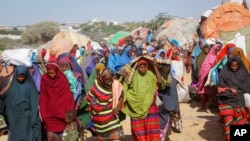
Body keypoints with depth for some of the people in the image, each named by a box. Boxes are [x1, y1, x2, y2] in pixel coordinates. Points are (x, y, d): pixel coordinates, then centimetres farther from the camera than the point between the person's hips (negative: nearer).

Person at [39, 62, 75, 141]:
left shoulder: (63, 80, -6)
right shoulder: (44, 80, -3)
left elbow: (68, 97, -4)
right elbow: (43, 99, 1)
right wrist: (43, 114, -2)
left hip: (62, 112, 0)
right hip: (49, 113, 1)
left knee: (62, 133, 2)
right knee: (51, 134, -1)